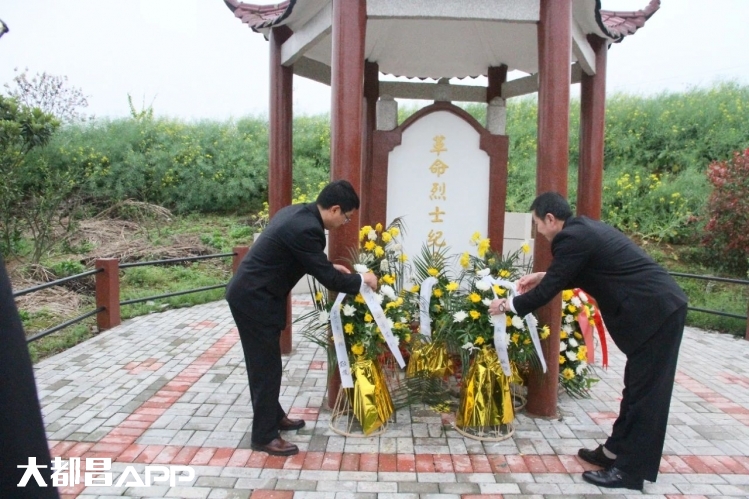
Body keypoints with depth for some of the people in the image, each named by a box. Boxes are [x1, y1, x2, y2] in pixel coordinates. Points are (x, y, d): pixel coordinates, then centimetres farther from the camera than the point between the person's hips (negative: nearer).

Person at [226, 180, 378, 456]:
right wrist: (361, 280, -5)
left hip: (251, 293, 10)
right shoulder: (306, 228, -24)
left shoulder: (298, 213, 6)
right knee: (266, 365, 0)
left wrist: (330, 266, 14)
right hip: (254, 299, -10)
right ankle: (264, 436, 13)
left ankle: (275, 417, 35)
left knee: (264, 362, 20)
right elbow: (327, 279, -20)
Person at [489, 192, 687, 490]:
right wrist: (543, 276, 23)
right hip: (660, 307, 10)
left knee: (645, 391, 0)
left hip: (655, 312, -10)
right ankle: (616, 451, 29)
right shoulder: (585, 228, 14)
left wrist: (507, 305, 0)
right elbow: (582, 274, 27)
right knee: (637, 387, 16)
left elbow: (548, 291, -13)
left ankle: (630, 470, 11)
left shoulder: (572, 238, -16)